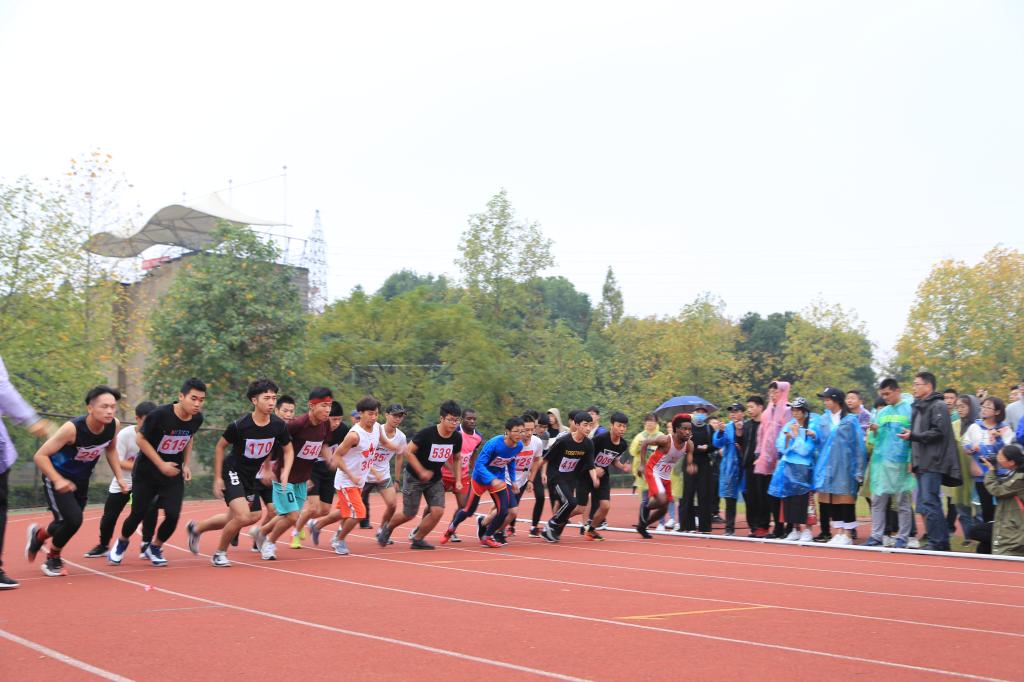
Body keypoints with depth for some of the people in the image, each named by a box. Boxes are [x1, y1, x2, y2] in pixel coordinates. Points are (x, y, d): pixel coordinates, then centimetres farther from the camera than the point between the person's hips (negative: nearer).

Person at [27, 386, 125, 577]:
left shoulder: (114, 425, -17)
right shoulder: (72, 428, -34)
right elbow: (40, 456, -29)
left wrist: (119, 477, 1)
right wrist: (58, 480, -40)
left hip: (81, 479, 6)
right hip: (58, 477, -6)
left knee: (70, 522, 13)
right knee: (73, 520, -19)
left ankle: (38, 535, 47)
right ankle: (53, 559, 10)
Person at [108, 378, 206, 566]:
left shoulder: (197, 419, -9)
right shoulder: (160, 415, -25)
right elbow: (140, 439, -15)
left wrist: (186, 464, 4)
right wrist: (161, 464, -18)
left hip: (173, 473, 4)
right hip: (146, 472, -3)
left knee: (173, 515, -9)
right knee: (139, 513, 3)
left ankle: (155, 548, 19)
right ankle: (122, 543, 34)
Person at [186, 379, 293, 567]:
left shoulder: (279, 426, -13)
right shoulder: (239, 426, -25)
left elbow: (288, 450, 4)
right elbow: (220, 446, -8)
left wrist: (285, 472, -12)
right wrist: (217, 478, -8)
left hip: (250, 476, 7)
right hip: (232, 472, -6)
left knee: (243, 518, 18)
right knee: (243, 516, -22)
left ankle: (196, 528, 43)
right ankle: (219, 554, 3)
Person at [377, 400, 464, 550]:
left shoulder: (457, 437, -9)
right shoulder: (427, 433, -25)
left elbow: (456, 459, 10)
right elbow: (408, 451, -19)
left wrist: (458, 480, 3)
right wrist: (422, 472, -22)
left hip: (435, 478, 5)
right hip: (414, 476, -5)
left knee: (438, 511, -11)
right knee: (409, 513, 2)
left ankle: (418, 540, 10)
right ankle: (387, 528, 33)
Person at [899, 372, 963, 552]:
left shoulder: (938, 406, -8)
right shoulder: (918, 407, 21)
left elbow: (939, 432, -18)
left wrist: (913, 436, -17)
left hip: (933, 464, -10)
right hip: (922, 463, 10)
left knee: (929, 503, -12)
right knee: (924, 504, 10)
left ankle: (937, 542, -7)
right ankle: (942, 542, 16)